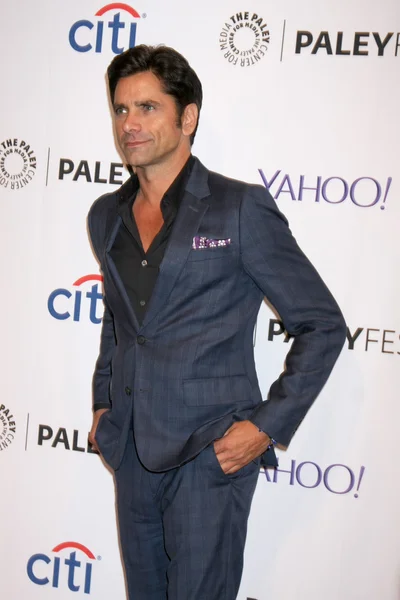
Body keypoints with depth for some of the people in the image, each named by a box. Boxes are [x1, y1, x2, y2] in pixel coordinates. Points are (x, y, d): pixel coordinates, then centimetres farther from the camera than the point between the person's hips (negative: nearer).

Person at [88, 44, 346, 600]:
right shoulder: (106, 215, 9)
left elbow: (323, 325, -8)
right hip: (132, 449, 6)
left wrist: (268, 425, -14)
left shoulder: (241, 208, -10)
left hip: (210, 452, -6)